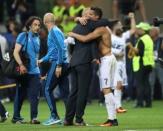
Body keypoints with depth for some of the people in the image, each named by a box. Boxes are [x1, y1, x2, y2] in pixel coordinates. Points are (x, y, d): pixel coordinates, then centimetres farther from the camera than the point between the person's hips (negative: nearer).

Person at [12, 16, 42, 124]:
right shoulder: (23, 36, -4)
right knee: (20, 95, 3)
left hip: (34, 71, 5)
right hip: (23, 71, -5)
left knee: (35, 95, -5)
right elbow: (16, 52, -12)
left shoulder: (37, 38, 14)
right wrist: (21, 65, -24)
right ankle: (16, 117, 11)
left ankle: (34, 117, -2)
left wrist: (37, 65, 14)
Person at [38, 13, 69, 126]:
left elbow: (61, 48, -20)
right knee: (65, 92, 6)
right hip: (63, 64, 9)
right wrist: (43, 60, 40)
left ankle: (54, 116, -7)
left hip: (57, 64, -9)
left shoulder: (54, 32, -10)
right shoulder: (54, 31, 20)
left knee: (48, 90, -5)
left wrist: (58, 65, -22)